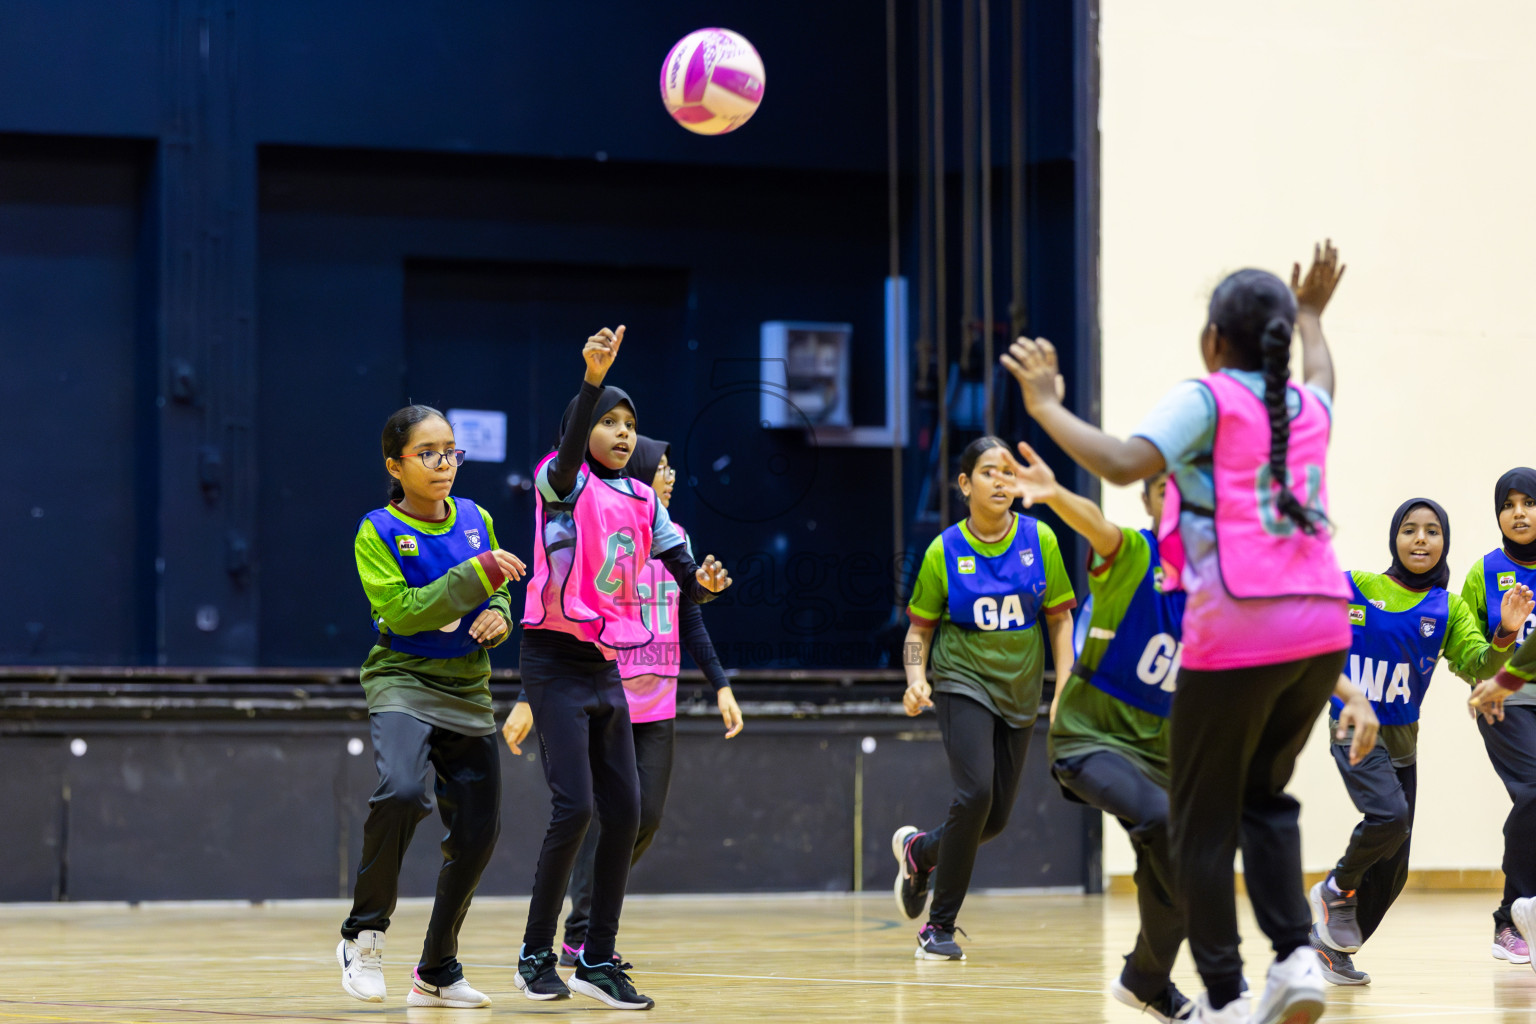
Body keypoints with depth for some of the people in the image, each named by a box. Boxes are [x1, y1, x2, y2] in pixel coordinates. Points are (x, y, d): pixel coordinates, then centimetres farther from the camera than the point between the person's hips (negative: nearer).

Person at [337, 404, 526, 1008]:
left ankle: (437, 972, 19)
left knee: (477, 833, 3)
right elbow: (402, 611, -17)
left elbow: (497, 597, 18)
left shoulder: (476, 520, 8)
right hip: (404, 682, -5)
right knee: (400, 793, -32)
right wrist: (479, 573, -23)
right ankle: (364, 935, -12)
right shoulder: (377, 533, -6)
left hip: (467, 693, 6)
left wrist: (497, 616, -6)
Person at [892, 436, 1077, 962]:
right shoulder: (944, 552, -8)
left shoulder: (1040, 540, -4)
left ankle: (917, 849, 40)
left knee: (995, 818, 6)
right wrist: (917, 679, -15)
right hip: (962, 682, -3)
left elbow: (1059, 617, 4)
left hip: (1019, 692, 4)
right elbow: (920, 626, 2)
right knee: (975, 794, -23)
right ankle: (939, 926, -8)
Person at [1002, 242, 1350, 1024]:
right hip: (1320, 631, 6)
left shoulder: (1207, 399, -1)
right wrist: (1310, 314, 59)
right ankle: (1296, 955, 3)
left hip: (1238, 636, -6)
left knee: (1202, 821, 6)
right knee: (1265, 797, 21)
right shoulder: (1306, 406, 16)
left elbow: (1122, 464, -17)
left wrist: (1046, 407, -6)